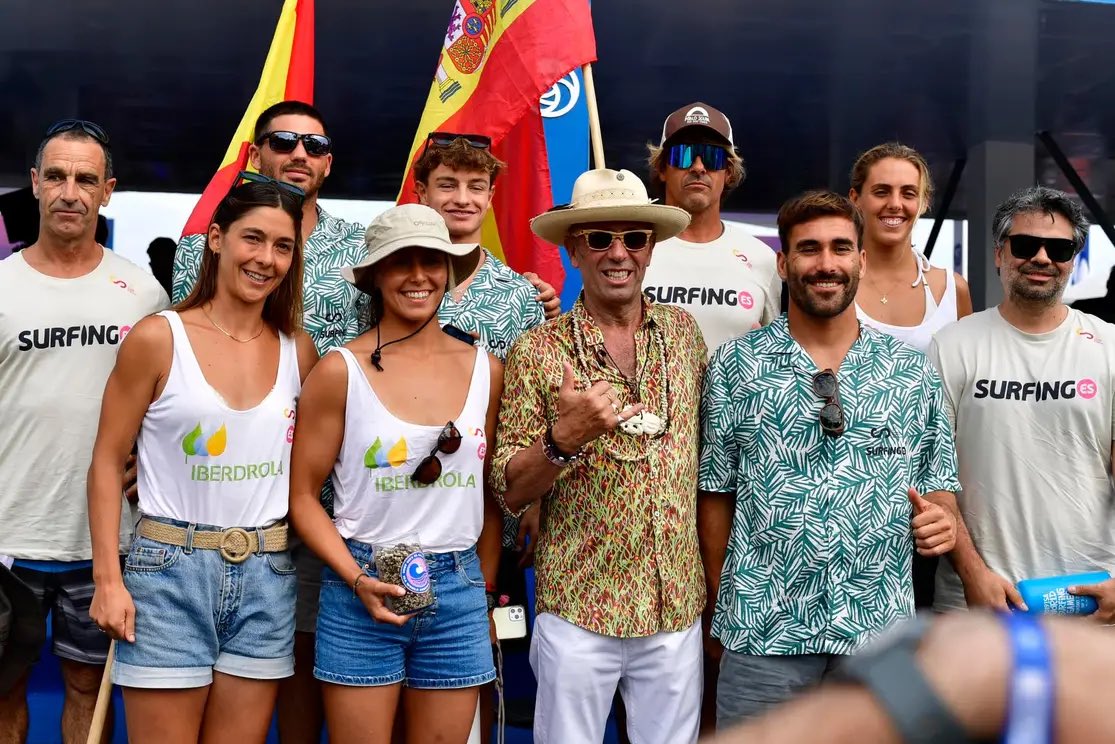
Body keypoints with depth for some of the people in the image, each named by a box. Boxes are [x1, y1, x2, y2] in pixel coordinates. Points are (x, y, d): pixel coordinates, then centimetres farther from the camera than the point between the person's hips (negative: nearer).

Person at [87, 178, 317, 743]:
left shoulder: (298, 352, 6)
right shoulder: (159, 338, -5)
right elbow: (107, 461, -3)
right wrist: (108, 579, -9)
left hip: (266, 577, 4)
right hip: (170, 571, -3)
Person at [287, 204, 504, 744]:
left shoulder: (484, 370, 5)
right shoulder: (341, 370, -5)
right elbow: (302, 496, -3)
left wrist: (486, 588, 12)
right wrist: (357, 579, -14)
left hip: (459, 592, 3)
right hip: (362, 585, -3)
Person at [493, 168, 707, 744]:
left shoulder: (683, 333, 4)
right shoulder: (537, 350, -6)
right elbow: (510, 492, -5)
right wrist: (563, 439, -24)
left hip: (677, 607, 3)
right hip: (577, 610, -3)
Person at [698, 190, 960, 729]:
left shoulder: (913, 371, 6)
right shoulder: (735, 366, 1)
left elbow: (941, 484, 13)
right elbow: (716, 495, 4)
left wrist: (942, 519, -9)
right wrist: (722, 606, 3)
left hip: (881, 630, 2)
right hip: (761, 635, -1)